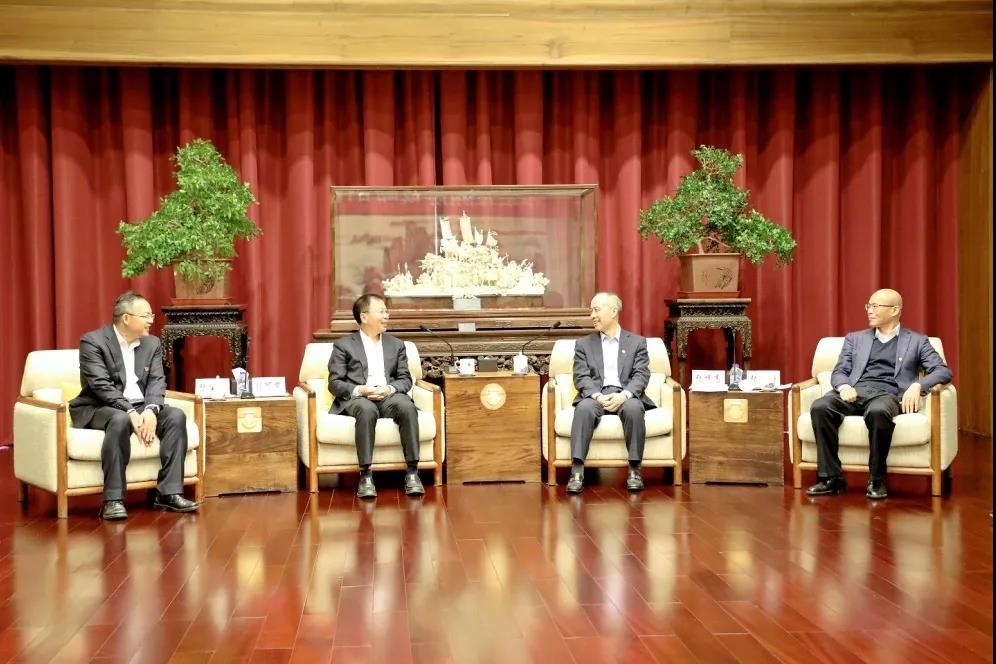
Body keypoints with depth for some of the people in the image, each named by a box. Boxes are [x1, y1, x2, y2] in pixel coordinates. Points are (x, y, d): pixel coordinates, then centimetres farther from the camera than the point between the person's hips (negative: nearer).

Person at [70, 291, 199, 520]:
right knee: (121, 420, -38)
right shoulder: (93, 341, -9)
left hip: (139, 407, 6)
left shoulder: (152, 344, 9)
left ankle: (168, 493, -19)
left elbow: (157, 381, 0)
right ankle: (113, 500, -35)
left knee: (176, 416, -19)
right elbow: (101, 385, -19)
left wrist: (150, 410, -21)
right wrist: (130, 411, -30)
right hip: (98, 408, -6)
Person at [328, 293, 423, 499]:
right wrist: (360, 390, -16)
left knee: (407, 406, -33)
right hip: (357, 398, -2)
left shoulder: (396, 345, 21)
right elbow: (335, 383, 3)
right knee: (367, 409, -39)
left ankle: (412, 472, -31)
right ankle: (365, 475, -36)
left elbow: (405, 379, 13)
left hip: (389, 397, 3)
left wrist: (389, 389, -10)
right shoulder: (344, 345, 10)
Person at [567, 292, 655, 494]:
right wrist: (598, 396, -17)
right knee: (584, 408, -35)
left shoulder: (637, 342, 14)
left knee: (634, 407, -36)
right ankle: (577, 471, -38)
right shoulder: (583, 344, 17)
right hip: (596, 395, 1)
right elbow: (581, 377, 4)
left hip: (626, 396, 0)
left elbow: (641, 375, 2)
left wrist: (624, 395, -19)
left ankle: (634, 469, -27)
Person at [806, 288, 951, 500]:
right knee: (820, 407, -30)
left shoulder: (916, 341, 17)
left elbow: (943, 371, 6)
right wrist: (844, 386, -10)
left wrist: (917, 385, -15)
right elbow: (839, 372, 16)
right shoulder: (855, 339, 25)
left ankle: (876, 480, -25)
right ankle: (831, 477, -23)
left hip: (888, 394, -3)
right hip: (856, 392, 3)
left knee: (878, 411, -41)